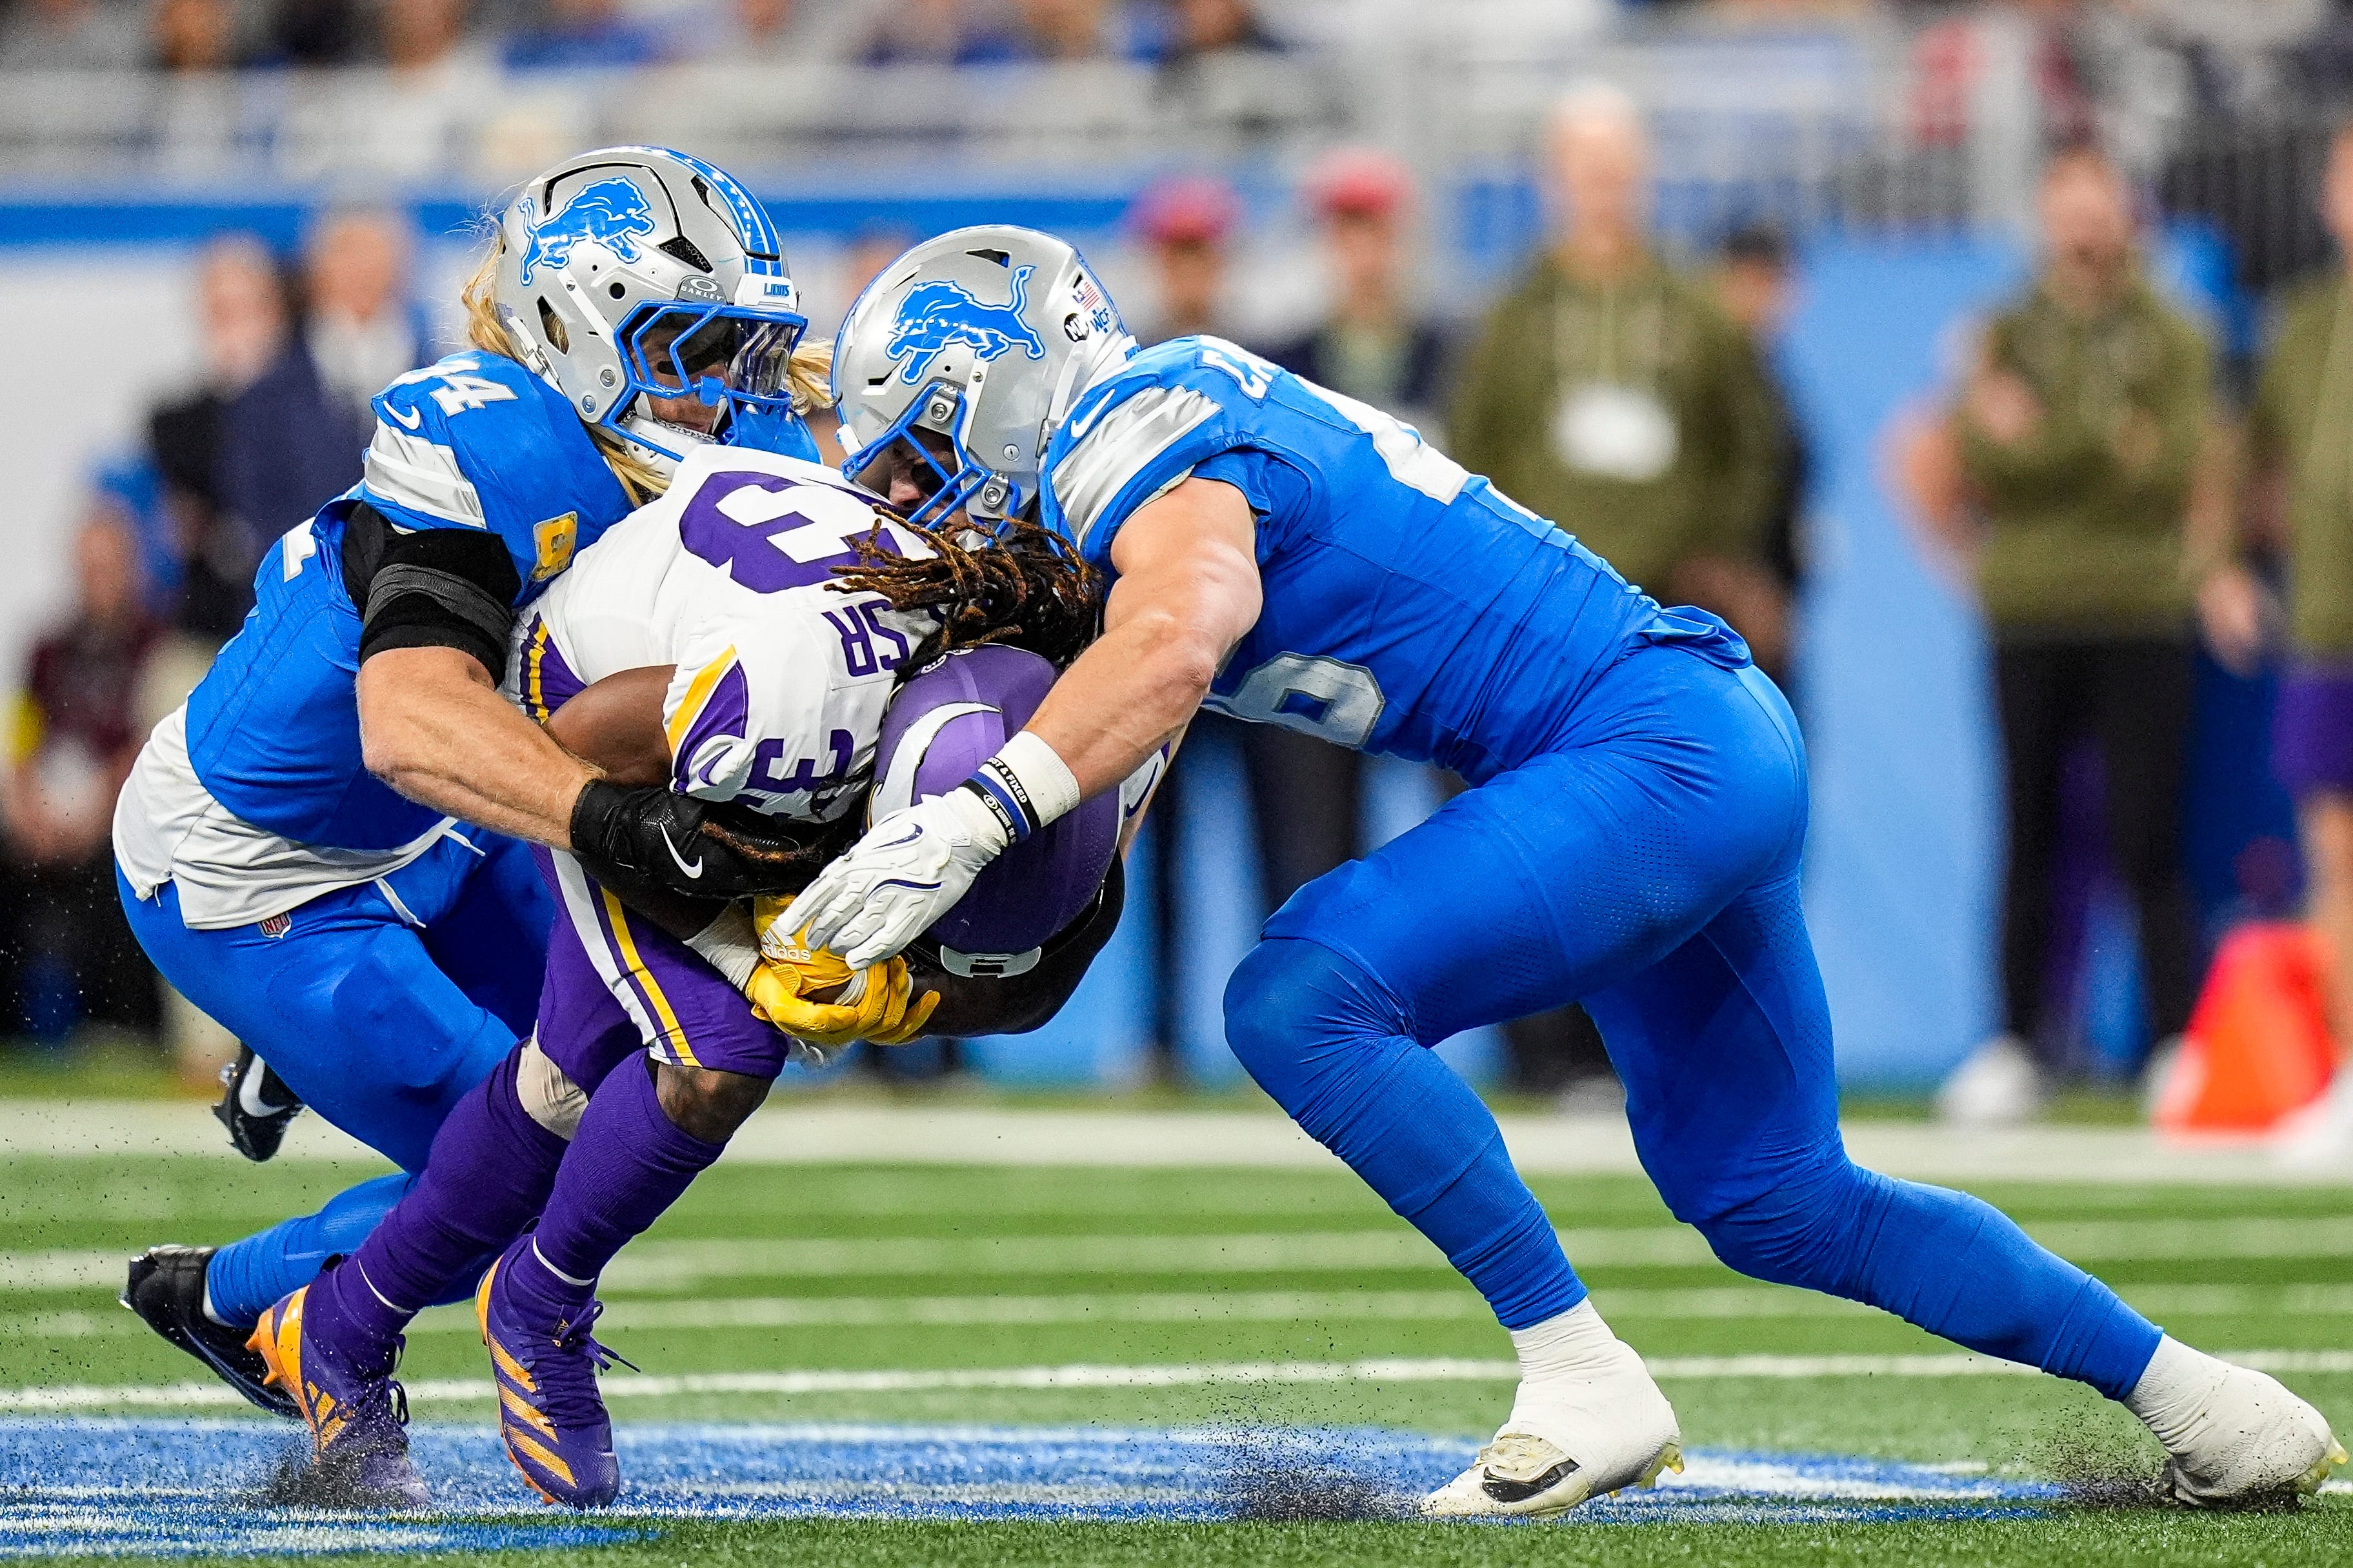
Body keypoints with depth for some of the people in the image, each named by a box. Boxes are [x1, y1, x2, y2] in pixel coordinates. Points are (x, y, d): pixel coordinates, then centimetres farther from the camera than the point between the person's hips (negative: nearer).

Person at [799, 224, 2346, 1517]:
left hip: (1658, 750, -10)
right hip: (1724, 754, 10)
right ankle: (2189, 1392, 29)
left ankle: (1584, 1384, -16)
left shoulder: (1158, 457, -14)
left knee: (1302, 1001, -21)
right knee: (1771, 1201, 20)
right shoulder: (1198, 400, 14)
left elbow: (1172, 645, -36)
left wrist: (968, 822, -41)